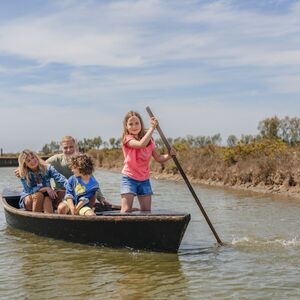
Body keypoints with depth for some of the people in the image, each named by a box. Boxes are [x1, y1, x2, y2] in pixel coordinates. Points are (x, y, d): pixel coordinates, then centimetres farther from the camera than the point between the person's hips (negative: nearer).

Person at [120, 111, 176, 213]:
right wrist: (152, 128, -30)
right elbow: (141, 144, -33)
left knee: (147, 211, 6)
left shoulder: (149, 140, 7)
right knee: (126, 210, -13)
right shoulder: (127, 139, -12)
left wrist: (169, 155, -14)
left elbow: (159, 158, 6)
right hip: (129, 178, -5)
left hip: (144, 179, 6)